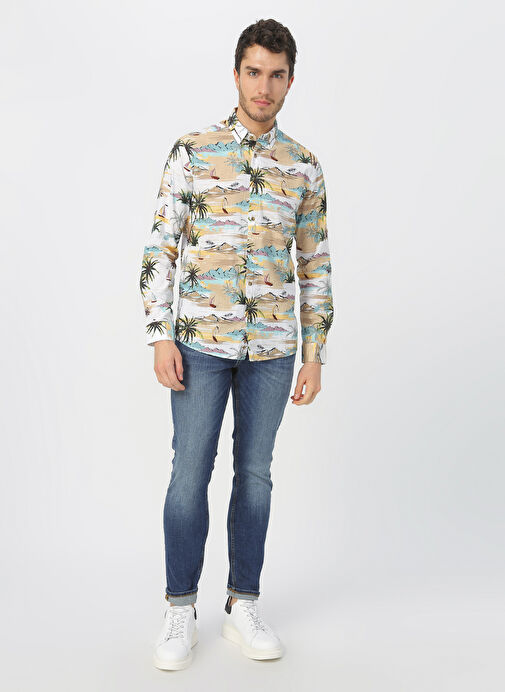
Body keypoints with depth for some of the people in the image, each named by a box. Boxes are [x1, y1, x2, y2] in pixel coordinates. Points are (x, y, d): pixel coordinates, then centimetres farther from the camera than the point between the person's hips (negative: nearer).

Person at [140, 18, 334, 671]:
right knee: (190, 471, 1)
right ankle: (180, 609, 16)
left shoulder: (304, 166, 7)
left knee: (255, 473, 9)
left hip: (272, 347, 2)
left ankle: (243, 604, 22)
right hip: (201, 341, -2)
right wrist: (160, 337, -8)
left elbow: (315, 266, 10)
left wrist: (314, 354, 5)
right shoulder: (192, 151, 1)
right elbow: (161, 247, -1)